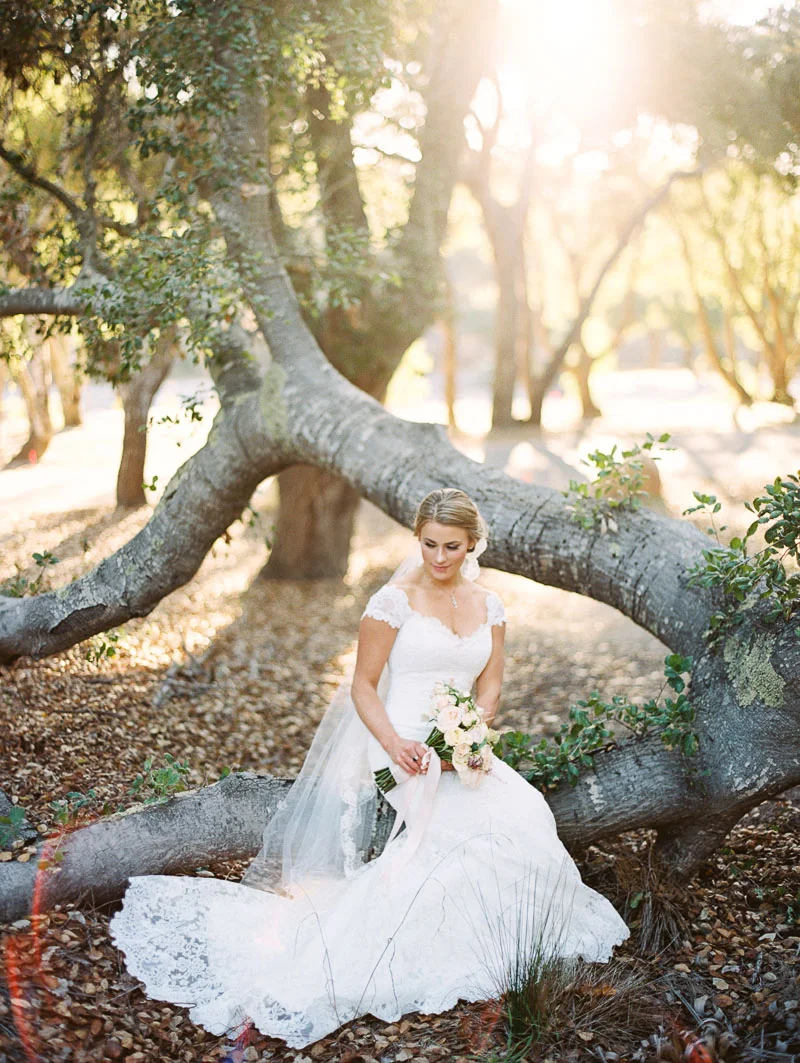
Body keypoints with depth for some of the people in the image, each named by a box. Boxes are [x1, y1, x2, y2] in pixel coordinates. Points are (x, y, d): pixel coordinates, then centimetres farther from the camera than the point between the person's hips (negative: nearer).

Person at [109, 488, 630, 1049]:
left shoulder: (488, 604, 11)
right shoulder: (394, 601, -4)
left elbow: (491, 685, 11)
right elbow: (363, 685, -4)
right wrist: (392, 743, -21)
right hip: (400, 745, -5)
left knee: (526, 815, -20)